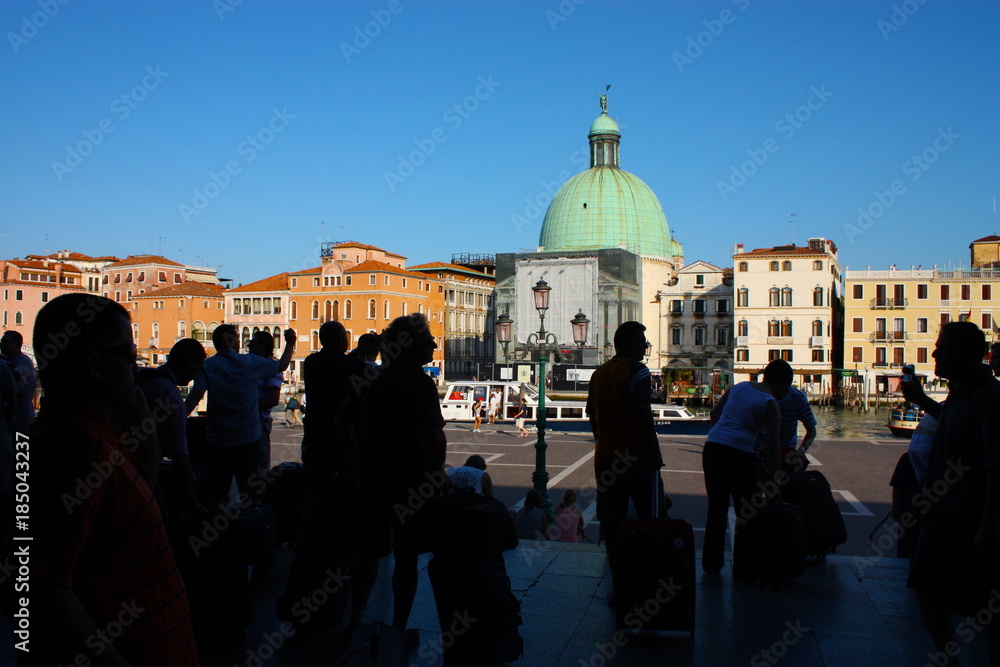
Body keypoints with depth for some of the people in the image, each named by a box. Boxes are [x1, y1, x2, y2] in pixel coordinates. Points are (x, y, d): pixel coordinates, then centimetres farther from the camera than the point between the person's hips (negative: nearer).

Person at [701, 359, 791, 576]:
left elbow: (715, 413, 22)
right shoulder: (770, 404, -4)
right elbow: (772, 447, -9)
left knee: (716, 509, 16)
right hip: (739, 454, -6)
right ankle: (741, 568, 16)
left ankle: (711, 564, 23)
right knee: (747, 512, 11)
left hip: (712, 447, 6)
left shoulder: (739, 387, 14)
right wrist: (772, 481, -5)